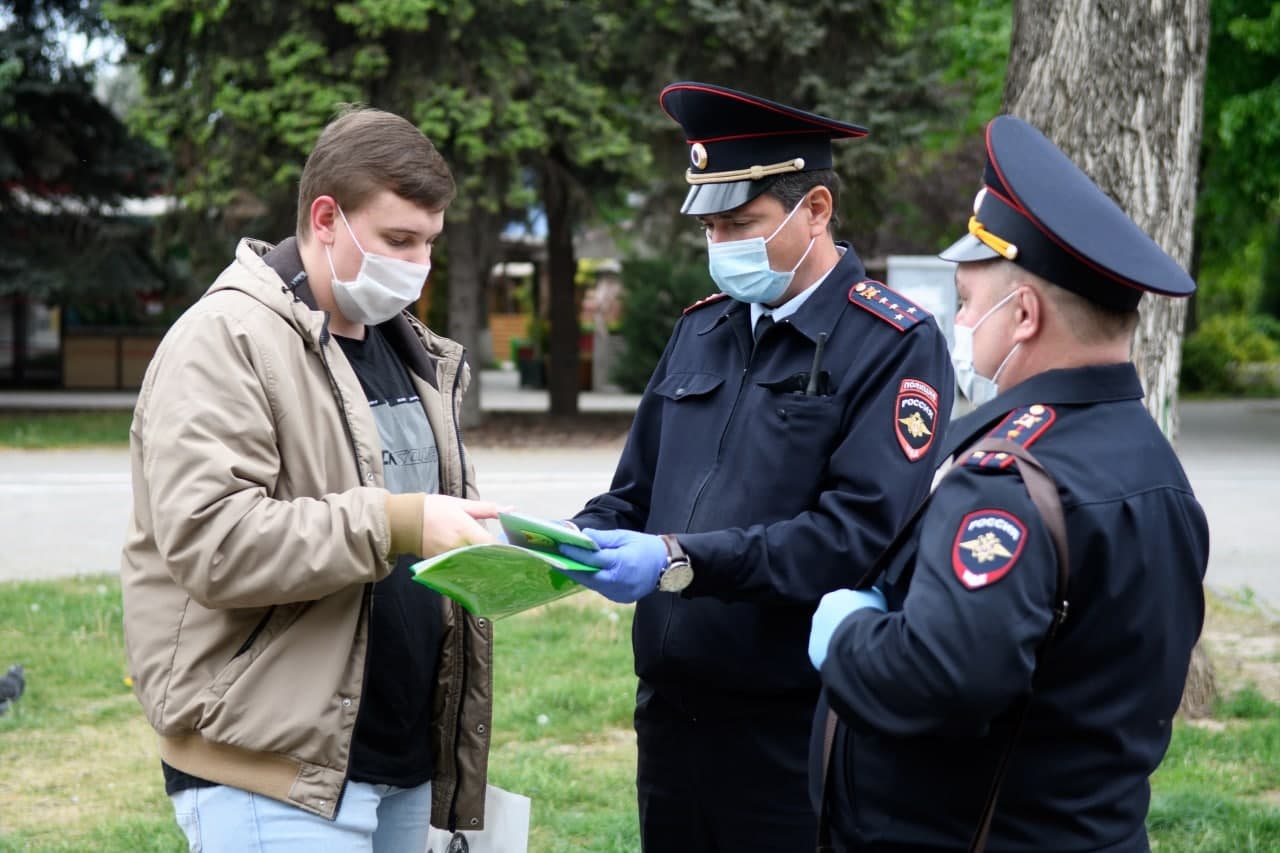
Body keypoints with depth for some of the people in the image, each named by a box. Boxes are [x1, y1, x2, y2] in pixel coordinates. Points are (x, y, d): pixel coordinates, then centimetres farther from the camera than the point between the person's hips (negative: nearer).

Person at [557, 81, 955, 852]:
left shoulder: (895, 347, -9)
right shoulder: (702, 330, 12)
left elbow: (863, 529, -20)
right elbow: (637, 495, 15)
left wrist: (684, 562, -25)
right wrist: (566, 545, -6)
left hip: (799, 732, -6)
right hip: (672, 712, 6)